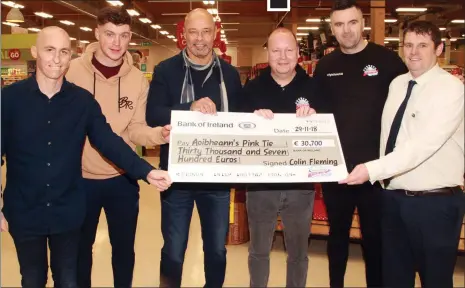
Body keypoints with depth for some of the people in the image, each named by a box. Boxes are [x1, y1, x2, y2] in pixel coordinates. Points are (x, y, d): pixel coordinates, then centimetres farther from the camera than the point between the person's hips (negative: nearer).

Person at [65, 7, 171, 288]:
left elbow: (135, 130, -5)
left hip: (123, 179, 1)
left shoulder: (138, 80, -5)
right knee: (80, 247, 18)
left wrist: (159, 134, -25)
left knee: (124, 248, 17)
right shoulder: (72, 71, -10)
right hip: (80, 178, -1)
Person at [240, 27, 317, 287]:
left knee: (299, 252, 17)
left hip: (301, 185, 0)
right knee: (259, 251, 17)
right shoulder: (252, 88, 0)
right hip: (260, 183, 0)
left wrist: (314, 119, -22)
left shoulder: (314, 87, -1)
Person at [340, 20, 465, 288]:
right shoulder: (397, 84, 9)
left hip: (435, 202, -6)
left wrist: (372, 170, -30)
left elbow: (422, 145, -25)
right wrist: (378, 175, 2)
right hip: (394, 197, 7)